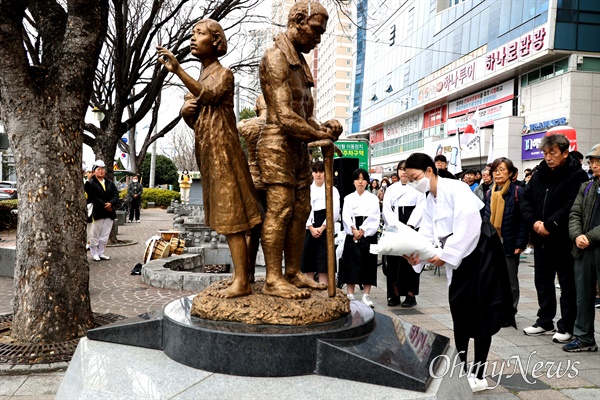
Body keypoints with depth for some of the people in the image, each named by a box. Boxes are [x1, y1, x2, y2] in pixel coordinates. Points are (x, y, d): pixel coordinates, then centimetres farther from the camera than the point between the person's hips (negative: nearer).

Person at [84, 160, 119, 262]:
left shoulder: (110, 183, 15)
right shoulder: (90, 183, -2)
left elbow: (116, 195, 3)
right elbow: (93, 197, -14)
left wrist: (111, 203, -16)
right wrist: (104, 205, -19)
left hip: (109, 213, 5)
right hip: (97, 212, -5)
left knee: (105, 236, 9)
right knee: (96, 234, 3)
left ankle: (101, 253, 18)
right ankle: (94, 253, 13)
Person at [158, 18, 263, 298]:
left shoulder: (224, 74, -3)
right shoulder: (199, 80, 20)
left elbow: (209, 96, -24)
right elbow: (194, 121, 20)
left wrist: (177, 70, -34)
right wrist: (185, 110, -3)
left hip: (222, 148, -8)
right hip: (206, 151, 8)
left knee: (231, 216, -11)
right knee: (226, 217, 8)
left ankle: (242, 282, -9)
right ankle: (240, 276, 14)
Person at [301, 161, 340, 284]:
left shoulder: (332, 190, 7)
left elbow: (335, 212, -2)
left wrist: (322, 227, -9)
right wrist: (311, 228, -10)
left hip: (326, 229, -2)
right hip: (309, 229, 2)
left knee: (323, 261, -3)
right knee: (309, 260, 3)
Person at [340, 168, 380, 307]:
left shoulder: (373, 198, 8)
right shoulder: (348, 198, 11)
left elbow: (374, 217, -3)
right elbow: (345, 217, 1)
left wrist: (362, 230, -13)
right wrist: (354, 230, -14)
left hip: (368, 234, 0)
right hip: (351, 235, 0)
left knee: (368, 264, 0)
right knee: (351, 264, -2)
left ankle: (366, 296, 6)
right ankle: (350, 296, 3)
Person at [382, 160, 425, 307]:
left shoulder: (417, 188, 4)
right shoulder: (391, 189, 11)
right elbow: (386, 209, 2)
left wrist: (408, 226, -16)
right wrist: (396, 226, -13)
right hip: (394, 229, 3)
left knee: (410, 261, -2)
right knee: (394, 261, 2)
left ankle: (411, 295, 5)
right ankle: (395, 294, 9)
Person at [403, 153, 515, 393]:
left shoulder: (456, 189, -18)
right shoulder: (429, 202, 7)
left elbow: (468, 227, -27)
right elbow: (426, 235, -1)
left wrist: (445, 256, -25)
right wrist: (416, 255, -20)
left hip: (480, 252, -8)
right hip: (458, 259, 8)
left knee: (480, 313, -3)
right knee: (459, 312, 10)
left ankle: (478, 374, 7)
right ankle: (460, 369, 23)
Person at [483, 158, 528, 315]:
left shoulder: (518, 192, -7)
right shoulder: (489, 193, 9)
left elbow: (523, 220, -10)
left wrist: (520, 244, -16)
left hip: (509, 245, -5)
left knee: (510, 281, 7)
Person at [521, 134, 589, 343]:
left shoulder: (577, 175, -9)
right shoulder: (539, 174, 10)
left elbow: (571, 206, -19)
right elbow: (525, 200, 6)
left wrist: (549, 225, -19)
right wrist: (534, 222, -9)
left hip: (563, 239, -6)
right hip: (541, 239, 7)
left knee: (567, 284, 4)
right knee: (542, 281, 15)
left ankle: (566, 327, 15)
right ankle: (544, 322, 28)